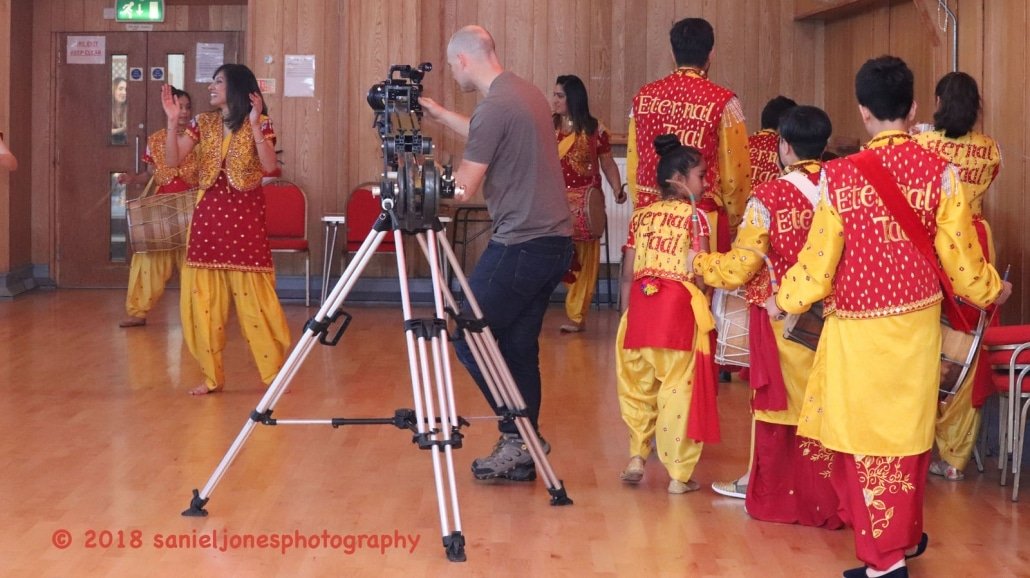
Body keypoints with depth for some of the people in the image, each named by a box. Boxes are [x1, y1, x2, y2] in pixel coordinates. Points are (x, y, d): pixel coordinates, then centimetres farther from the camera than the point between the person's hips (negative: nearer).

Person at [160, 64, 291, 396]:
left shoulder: (259, 124, -2)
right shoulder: (203, 123, 9)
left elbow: (269, 166, -16)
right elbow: (173, 160, 1)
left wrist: (255, 126, -23)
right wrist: (172, 121, -8)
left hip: (246, 214, -4)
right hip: (209, 213, 4)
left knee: (254, 296, -5)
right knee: (203, 297, 3)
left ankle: (275, 372, 6)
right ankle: (212, 375, 12)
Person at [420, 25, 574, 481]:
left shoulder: (494, 107, -15)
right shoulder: (527, 93, 13)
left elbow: (464, 188, -13)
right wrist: (442, 116, 38)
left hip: (521, 246, -9)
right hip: (554, 241, 9)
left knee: (470, 340, 0)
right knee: (519, 347, 12)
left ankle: (518, 434, 2)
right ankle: (520, 454, 15)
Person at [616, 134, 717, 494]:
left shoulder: (640, 216, 12)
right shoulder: (695, 216, -2)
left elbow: (627, 276, 9)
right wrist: (702, 309, 5)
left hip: (639, 306, 4)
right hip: (679, 306, -4)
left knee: (638, 384, 18)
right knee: (678, 388, 1)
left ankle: (636, 457, 17)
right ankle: (678, 475, 5)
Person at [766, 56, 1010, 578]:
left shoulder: (839, 176, -14)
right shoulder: (939, 171, -8)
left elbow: (820, 259, -9)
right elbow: (959, 255, -2)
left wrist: (784, 301, 10)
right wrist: (990, 290, 18)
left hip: (859, 327, -3)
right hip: (917, 323, 3)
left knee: (868, 437, 7)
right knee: (909, 430, 19)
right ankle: (906, 534, 33)